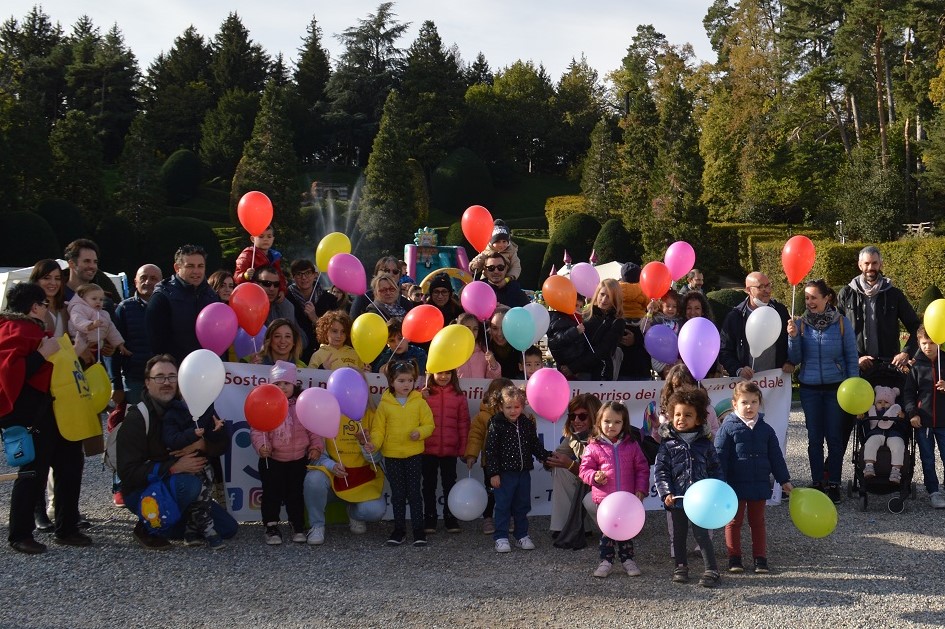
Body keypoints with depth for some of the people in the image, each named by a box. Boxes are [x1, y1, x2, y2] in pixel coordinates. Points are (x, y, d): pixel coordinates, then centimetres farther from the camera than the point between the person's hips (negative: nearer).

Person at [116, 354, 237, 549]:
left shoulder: (184, 409, 2)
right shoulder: (136, 419, -15)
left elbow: (222, 444, -2)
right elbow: (127, 472, -23)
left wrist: (201, 444, -24)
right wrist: (174, 468, -30)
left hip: (176, 486, 6)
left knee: (228, 528, 0)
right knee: (189, 483, -35)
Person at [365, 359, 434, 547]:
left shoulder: (419, 402, -2)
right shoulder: (385, 404, -2)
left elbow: (429, 424, 0)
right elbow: (378, 428, 0)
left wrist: (420, 432, -19)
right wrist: (374, 444, -16)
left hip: (414, 454, -1)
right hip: (392, 455, 1)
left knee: (414, 492, 2)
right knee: (397, 494, 10)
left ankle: (418, 529, 10)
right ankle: (399, 529, 20)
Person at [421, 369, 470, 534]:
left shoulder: (459, 396, 1)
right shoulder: (424, 394, -2)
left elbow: (463, 424, 2)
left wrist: (464, 449, 0)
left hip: (450, 449, 1)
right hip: (428, 448, -1)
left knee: (449, 484, 11)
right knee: (429, 484, 10)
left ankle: (450, 519, 19)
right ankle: (429, 519, 19)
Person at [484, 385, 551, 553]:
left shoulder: (528, 424, 4)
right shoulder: (496, 425, -10)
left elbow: (535, 445, 14)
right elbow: (491, 450, -11)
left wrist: (547, 457, 3)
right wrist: (493, 473, -13)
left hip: (523, 472, 5)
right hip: (504, 473, -5)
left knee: (522, 506, 13)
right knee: (503, 506, 1)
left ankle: (522, 535, 25)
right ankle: (501, 538, 8)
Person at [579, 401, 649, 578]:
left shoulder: (631, 444, 0)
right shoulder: (594, 447, -4)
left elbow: (642, 468, 5)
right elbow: (585, 469, 1)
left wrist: (641, 489, -3)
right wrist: (594, 476, -18)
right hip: (604, 498, -1)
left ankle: (627, 559, 26)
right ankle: (606, 561, 18)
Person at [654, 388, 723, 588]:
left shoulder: (705, 444, 3)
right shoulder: (668, 444, -1)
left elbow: (715, 469, 7)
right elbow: (660, 470, -3)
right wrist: (666, 493, -13)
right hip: (677, 497, 1)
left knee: (701, 533, -3)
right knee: (679, 534, 13)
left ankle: (711, 570, 4)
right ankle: (681, 567, 27)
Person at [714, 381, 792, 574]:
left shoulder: (765, 429, 5)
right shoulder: (728, 428, -6)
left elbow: (776, 457, 11)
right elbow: (720, 456, -7)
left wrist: (784, 480, 11)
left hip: (759, 485, 3)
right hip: (735, 485, -3)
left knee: (758, 522, 11)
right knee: (734, 522, 6)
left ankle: (760, 558, 18)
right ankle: (734, 558, 15)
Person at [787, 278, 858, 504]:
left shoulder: (841, 322, -5)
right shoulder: (800, 323, -1)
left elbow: (851, 357, 1)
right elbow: (795, 359, -1)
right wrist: (793, 338, -17)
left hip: (835, 387, -2)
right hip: (809, 388, 2)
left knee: (834, 437, 4)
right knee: (814, 438, 7)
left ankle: (834, 484, 13)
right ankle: (817, 483, 16)